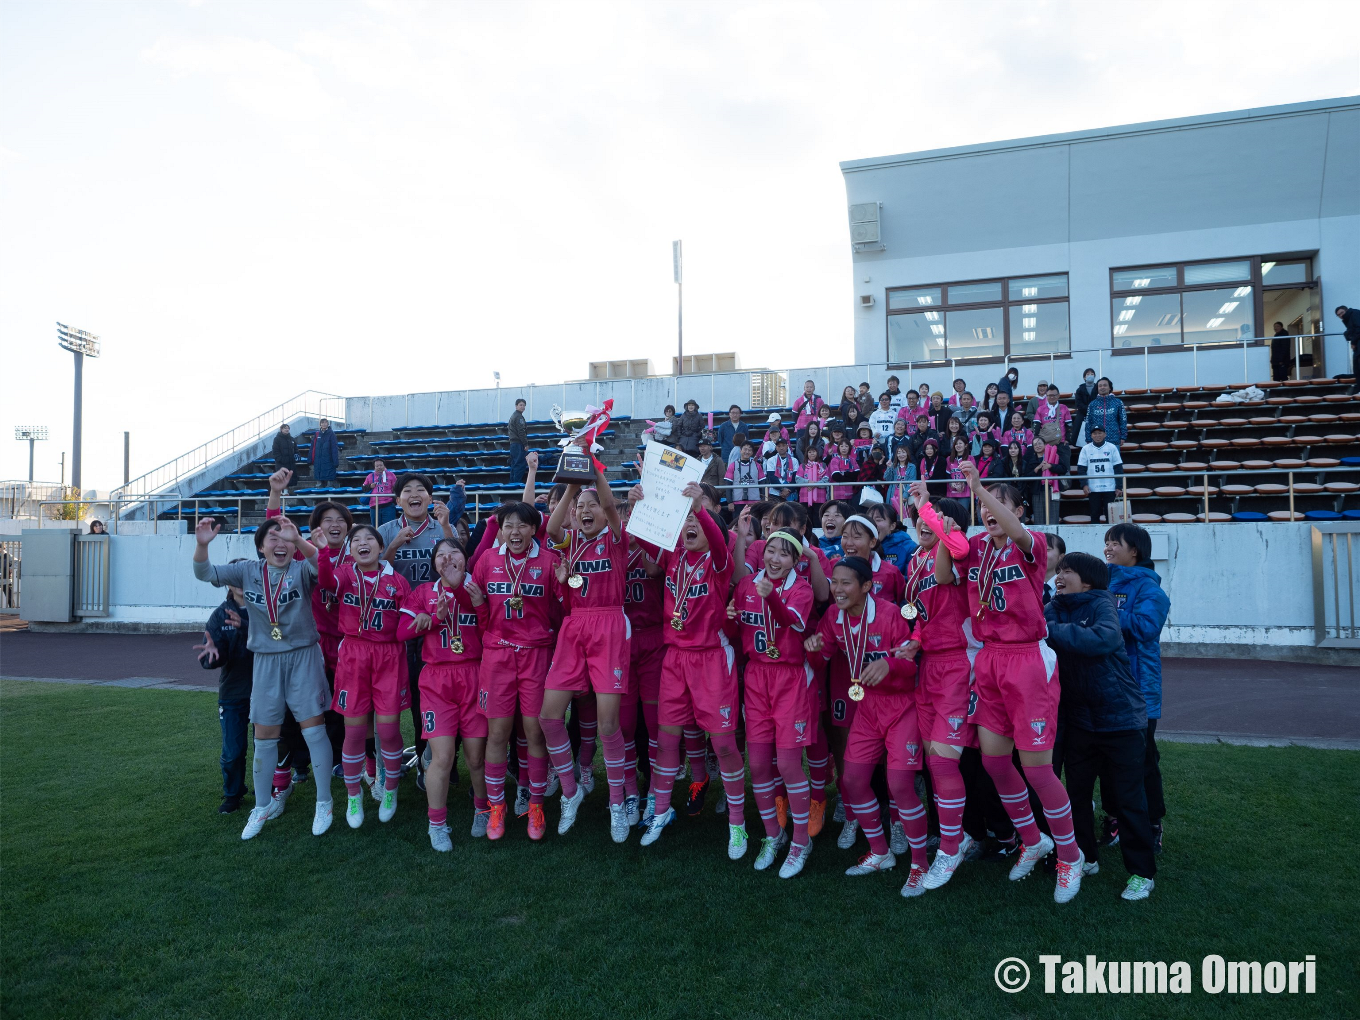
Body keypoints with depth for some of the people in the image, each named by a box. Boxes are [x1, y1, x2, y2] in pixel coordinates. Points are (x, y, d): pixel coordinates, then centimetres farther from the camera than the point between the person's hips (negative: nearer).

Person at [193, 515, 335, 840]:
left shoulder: (302, 570, -8)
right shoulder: (248, 571, 2)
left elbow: (319, 564, -29)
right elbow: (205, 573, -3)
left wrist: (298, 539, -48)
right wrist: (202, 544, -23)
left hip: (303, 657, -3)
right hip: (265, 661, 3)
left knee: (314, 730, -2)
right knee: (264, 736, 10)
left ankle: (324, 803, 13)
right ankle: (262, 807, 28)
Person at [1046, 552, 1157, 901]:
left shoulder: (1101, 604, -13)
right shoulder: (1056, 608, 4)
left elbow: (1105, 637, -32)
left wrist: (1052, 631, -34)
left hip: (1120, 717, -5)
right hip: (1078, 718, 5)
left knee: (1126, 797, 3)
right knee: (1076, 792, 14)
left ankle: (1141, 872, 17)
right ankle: (1085, 857, 31)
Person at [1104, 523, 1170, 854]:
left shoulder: (1146, 585, -9)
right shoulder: (1104, 580, 10)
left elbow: (1146, 625, -24)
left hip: (1137, 685, -6)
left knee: (1142, 757, 2)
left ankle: (1151, 826, 15)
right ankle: (1113, 818, 26)